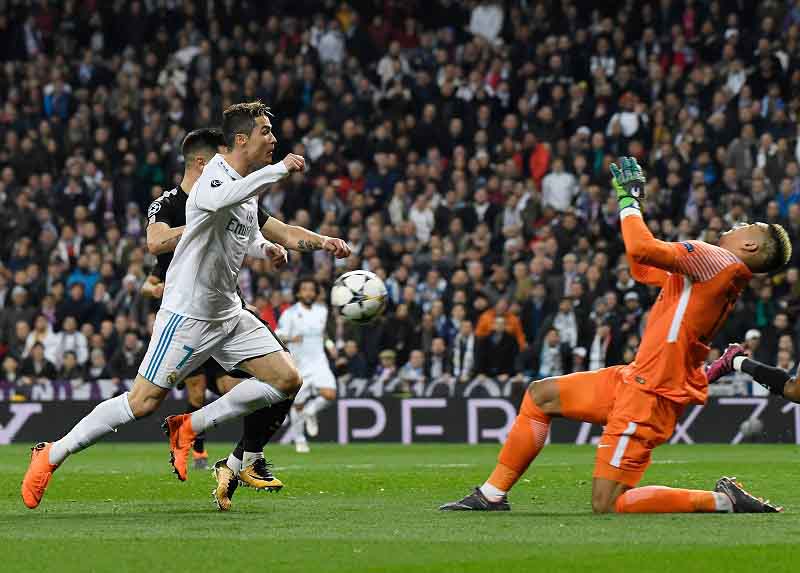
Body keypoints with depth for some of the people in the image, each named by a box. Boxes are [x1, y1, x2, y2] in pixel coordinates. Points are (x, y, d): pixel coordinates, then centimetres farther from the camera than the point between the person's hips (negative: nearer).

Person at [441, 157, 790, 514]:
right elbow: (642, 269, 26)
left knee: (607, 505, -13)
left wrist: (629, 198, -9)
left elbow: (640, 248, -26)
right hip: (634, 379, 11)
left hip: (649, 396, -10)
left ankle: (723, 500, -4)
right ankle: (492, 495, 23)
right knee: (541, 395, 19)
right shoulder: (718, 268, 13)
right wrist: (629, 199, 24)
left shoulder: (718, 259, -16)